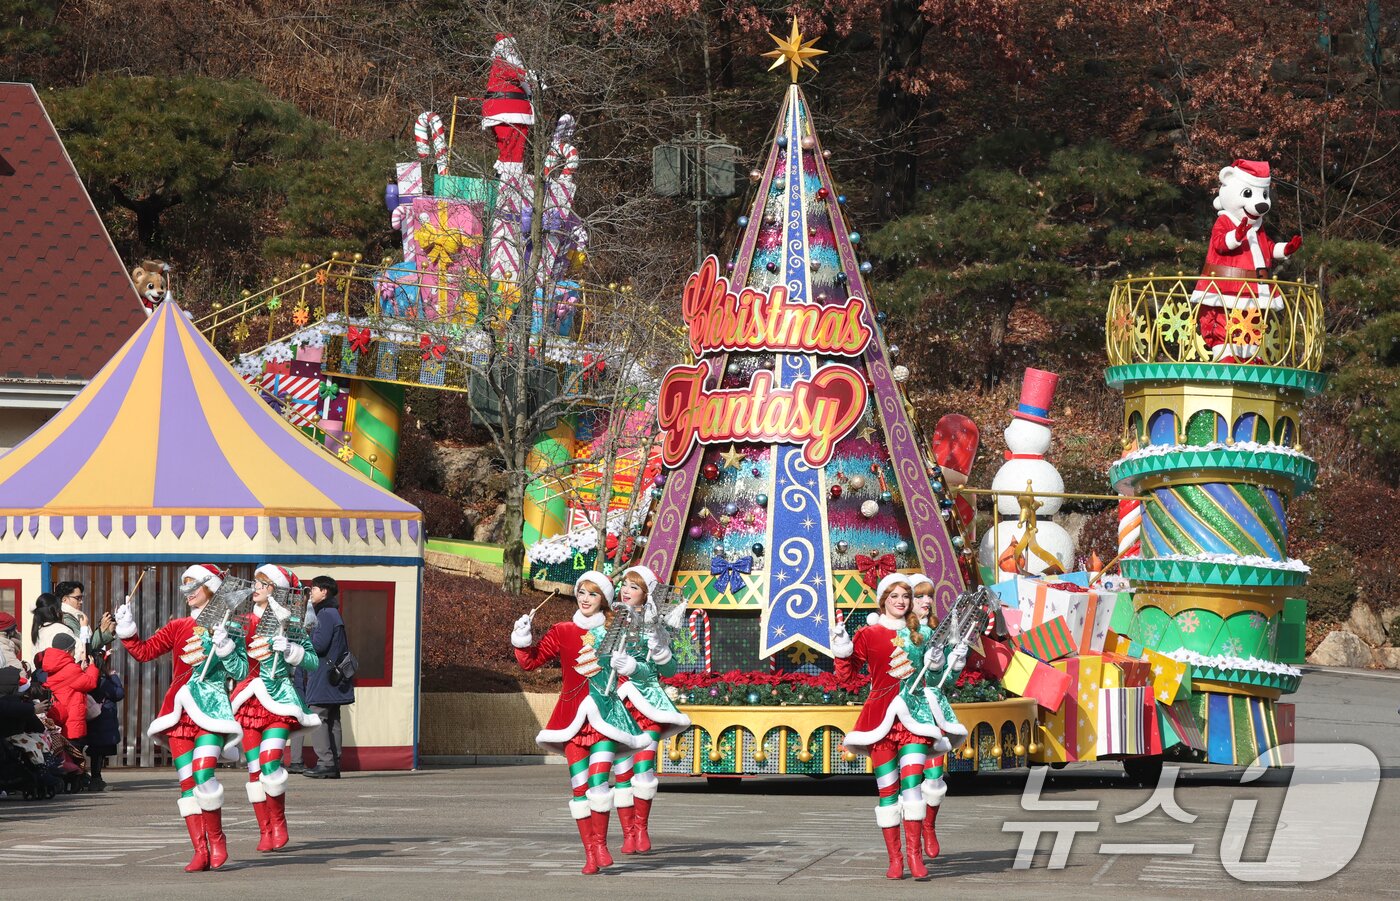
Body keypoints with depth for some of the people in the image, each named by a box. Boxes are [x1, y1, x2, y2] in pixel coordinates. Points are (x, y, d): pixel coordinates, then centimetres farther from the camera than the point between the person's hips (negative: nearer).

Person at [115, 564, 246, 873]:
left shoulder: (228, 627, 4)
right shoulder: (178, 627, 16)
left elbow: (240, 671, -2)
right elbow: (144, 651, 13)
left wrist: (225, 646, -15)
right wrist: (126, 629, 0)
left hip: (210, 706, -5)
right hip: (180, 708, 5)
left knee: (203, 775, -17)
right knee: (187, 781, -1)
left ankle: (217, 840, 3)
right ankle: (201, 851, 0)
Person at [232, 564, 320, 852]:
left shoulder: (289, 623, 2)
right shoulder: (245, 622, 11)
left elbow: (312, 661, -3)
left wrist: (287, 647, -16)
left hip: (278, 699, -4)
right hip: (249, 698, 4)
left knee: (270, 764, -15)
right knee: (254, 768, -1)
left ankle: (278, 824, 4)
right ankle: (265, 831, 7)